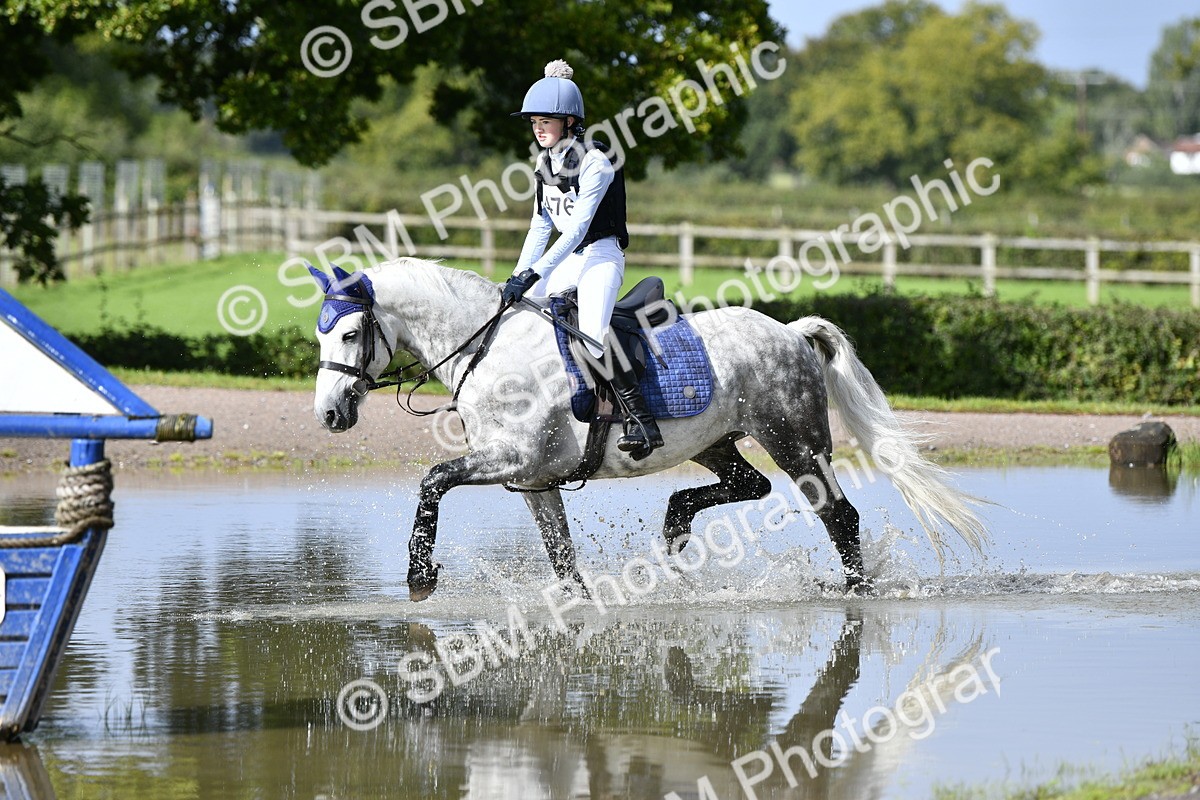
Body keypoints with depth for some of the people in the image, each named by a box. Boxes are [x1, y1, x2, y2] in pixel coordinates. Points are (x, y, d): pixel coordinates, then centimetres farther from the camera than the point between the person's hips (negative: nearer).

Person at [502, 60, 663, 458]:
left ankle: (642, 420, -34)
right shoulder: (547, 161, 8)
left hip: (601, 257, -9)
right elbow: (541, 225, 13)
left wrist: (534, 274, -30)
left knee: (592, 333, -31)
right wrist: (518, 277, 4)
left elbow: (577, 228, -24)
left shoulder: (595, 162, -17)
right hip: (567, 260, 9)